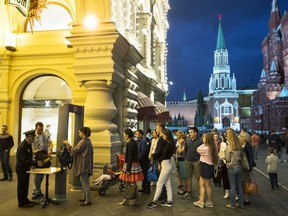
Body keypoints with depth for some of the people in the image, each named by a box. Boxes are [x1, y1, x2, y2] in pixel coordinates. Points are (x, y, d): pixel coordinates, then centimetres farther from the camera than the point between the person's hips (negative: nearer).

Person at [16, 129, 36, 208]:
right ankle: (21, 203, 14)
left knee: (25, 184, 18)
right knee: (22, 185, 2)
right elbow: (24, 160, -29)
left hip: (26, 167, 9)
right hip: (21, 168, -9)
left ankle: (25, 200, 31)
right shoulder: (23, 146, -26)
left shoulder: (28, 144, 2)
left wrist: (32, 164, 6)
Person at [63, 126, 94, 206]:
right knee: (83, 181, 20)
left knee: (85, 182, -4)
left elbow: (74, 151, -16)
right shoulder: (88, 141, 12)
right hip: (86, 164, 10)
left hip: (83, 165, -10)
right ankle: (84, 197, 32)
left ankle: (88, 200, 2)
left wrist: (67, 144, -7)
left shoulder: (83, 142, -18)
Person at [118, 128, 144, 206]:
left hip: (131, 165, -10)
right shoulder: (134, 142, 9)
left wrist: (128, 169, -18)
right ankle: (126, 199, 23)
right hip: (134, 164, 10)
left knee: (132, 183, 1)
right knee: (129, 182, 14)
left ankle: (136, 200, 12)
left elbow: (130, 157, -21)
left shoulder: (130, 144, -19)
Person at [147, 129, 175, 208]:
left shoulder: (168, 144, -18)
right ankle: (169, 201, 20)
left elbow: (164, 155, -16)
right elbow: (163, 154, 7)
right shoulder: (168, 143, 9)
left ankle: (154, 201, 6)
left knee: (159, 184, -2)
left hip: (166, 165, -9)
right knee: (168, 184, 13)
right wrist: (160, 163, -2)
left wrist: (159, 161, 1)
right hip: (167, 164, 9)